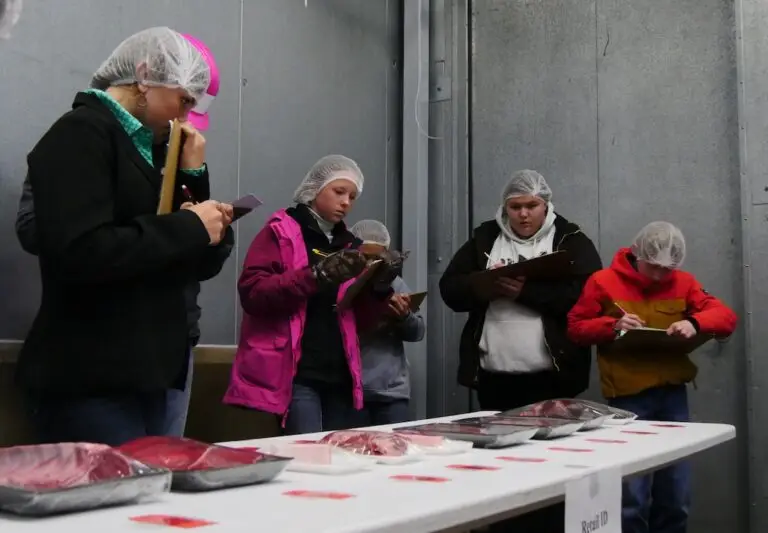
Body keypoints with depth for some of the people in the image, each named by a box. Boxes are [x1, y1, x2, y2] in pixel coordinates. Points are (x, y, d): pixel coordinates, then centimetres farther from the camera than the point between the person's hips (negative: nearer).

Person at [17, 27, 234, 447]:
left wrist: (193, 176, 3)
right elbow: (81, 253, -25)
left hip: (141, 377, 9)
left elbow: (197, 266, 15)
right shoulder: (81, 134, -9)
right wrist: (190, 227, -16)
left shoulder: (140, 148, 16)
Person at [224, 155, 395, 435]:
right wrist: (318, 275, -21)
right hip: (295, 374, -6)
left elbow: (358, 320, 16)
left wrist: (378, 289, -4)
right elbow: (251, 292, -12)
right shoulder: (280, 231, 2)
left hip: (339, 376, 6)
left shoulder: (348, 244, 17)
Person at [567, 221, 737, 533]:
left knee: (676, 497, 10)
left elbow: (726, 318, 3)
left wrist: (694, 322, -18)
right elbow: (575, 328, 3)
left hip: (673, 395, 4)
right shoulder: (603, 282, 0)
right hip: (628, 398, -3)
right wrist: (612, 325, -16)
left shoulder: (682, 283, 7)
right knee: (632, 498, -6)